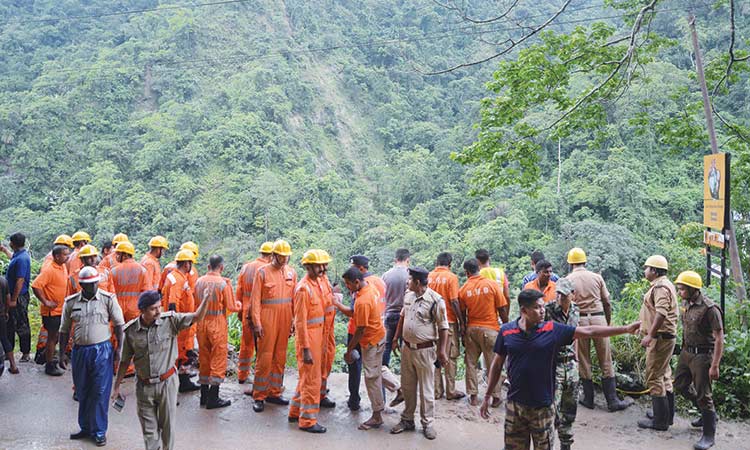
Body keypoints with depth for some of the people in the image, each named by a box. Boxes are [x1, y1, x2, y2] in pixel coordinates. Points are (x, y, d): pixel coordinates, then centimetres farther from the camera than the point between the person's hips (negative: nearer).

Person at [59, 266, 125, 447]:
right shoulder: (71, 302, 3)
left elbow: (119, 325, -1)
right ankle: (85, 428, 29)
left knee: (100, 393, 0)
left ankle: (99, 431, 13)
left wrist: (118, 350, -6)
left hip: (102, 350, -3)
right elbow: (64, 330, 10)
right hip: (79, 351, 3)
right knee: (82, 392, 13)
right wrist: (62, 354, 8)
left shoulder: (108, 299, -4)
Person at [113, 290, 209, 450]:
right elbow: (125, 361, 3)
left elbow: (197, 317, -18)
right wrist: (116, 386, 7)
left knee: (167, 425, 11)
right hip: (144, 386, 1)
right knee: (149, 428, 12)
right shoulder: (131, 330, -8)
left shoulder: (170, 320, -11)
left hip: (167, 383, -1)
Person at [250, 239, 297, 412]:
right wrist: (257, 323, -11)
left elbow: (294, 299, 10)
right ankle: (259, 396, 7)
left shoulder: (291, 273, 8)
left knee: (280, 357, 11)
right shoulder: (263, 272, -4)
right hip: (267, 320, -4)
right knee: (264, 358, -2)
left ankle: (274, 392, 22)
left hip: (285, 320, 4)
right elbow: (255, 299, -6)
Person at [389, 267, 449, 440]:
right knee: (407, 387, 16)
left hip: (424, 350, -6)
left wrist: (442, 351, -13)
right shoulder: (408, 296, 5)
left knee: (426, 389, 4)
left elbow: (443, 327, -12)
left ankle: (427, 423, 17)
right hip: (406, 348, 6)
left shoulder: (435, 300, -16)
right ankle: (407, 420, 29)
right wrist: (396, 338, 18)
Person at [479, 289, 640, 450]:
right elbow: (497, 364, 5)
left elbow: (589, 331, -6)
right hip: (514, 405, 1)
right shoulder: (506, 331, -4)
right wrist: (488, 396, 6)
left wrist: (625, 329, -10)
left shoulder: (553, 330, -7)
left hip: (542, 406, -1)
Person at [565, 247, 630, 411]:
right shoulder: (597, 277, 5)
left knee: (583, 361, 10)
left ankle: (589, 399, 17)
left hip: (579, 319, -1)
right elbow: (607, 302, 6)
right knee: (606, 361, 7)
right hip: (598, 318, 1)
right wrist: (608, 322, 18)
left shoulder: (568, 280, 1)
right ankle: (612, 401, 9)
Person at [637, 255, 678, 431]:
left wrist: (650, 335, -31)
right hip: (665, 337, 11)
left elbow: (661, 313, -28)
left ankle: (660, 420, -1)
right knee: (664, 377, 17)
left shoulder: (660, 287, -17)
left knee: (654, 378, -6)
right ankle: (667, 415, 26)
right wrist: (642, 324, 26)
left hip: (660, 337, -11)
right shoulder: (663, 285, 16)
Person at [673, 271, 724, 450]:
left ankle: (709, 436, 13)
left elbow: (719, 338, -21)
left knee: (703, 394, -2)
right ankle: (708, 414, 38)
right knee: (680, 384, 18)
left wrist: (715, 366, -23)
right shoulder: (685, 303, 3)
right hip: (687, 352, 9)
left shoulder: (709, 308, -22)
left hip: (702, 355, -9)